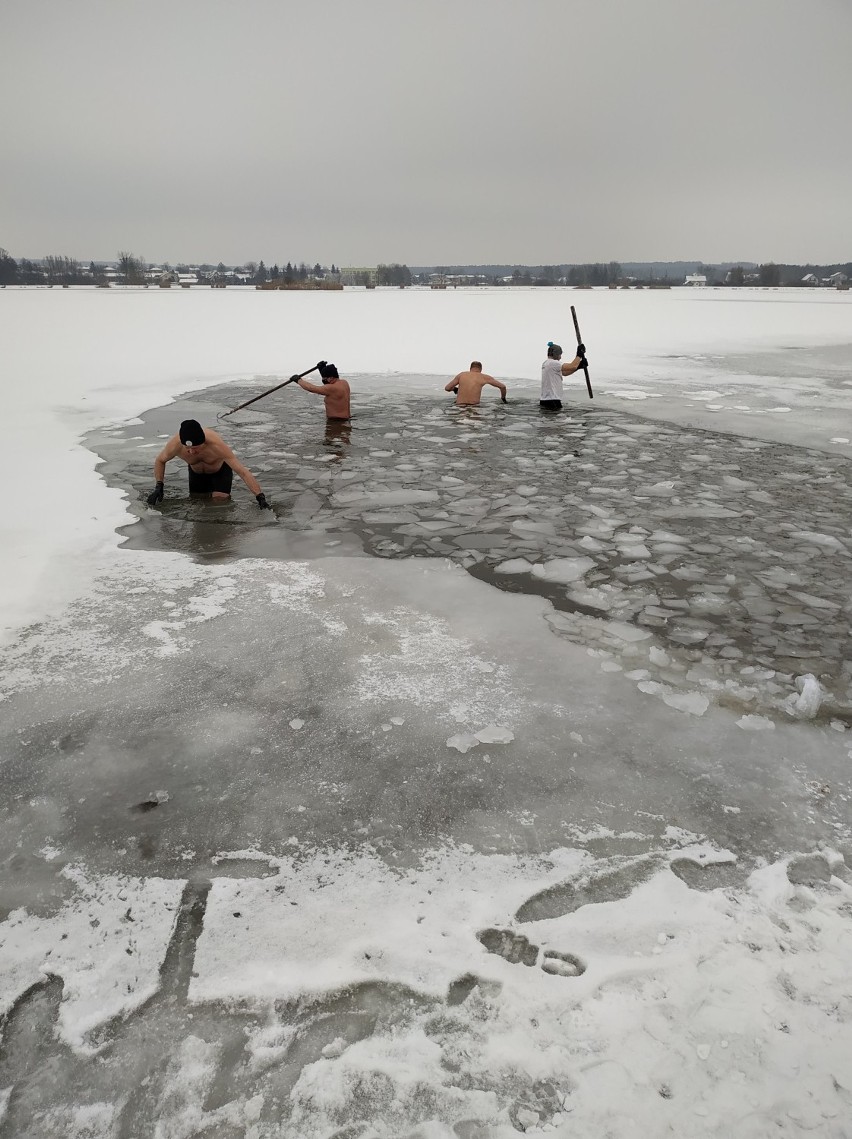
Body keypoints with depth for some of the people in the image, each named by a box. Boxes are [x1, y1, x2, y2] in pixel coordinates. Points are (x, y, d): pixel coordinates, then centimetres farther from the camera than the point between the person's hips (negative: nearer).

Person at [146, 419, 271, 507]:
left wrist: (261, 498, -49)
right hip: (196, 472, 3)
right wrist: (159, 486, -23)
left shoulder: (216, 445, -44)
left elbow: (243, 472, -43)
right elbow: (160, 461, -10)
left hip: (221, 470, -3)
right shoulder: (175, 445, -35)